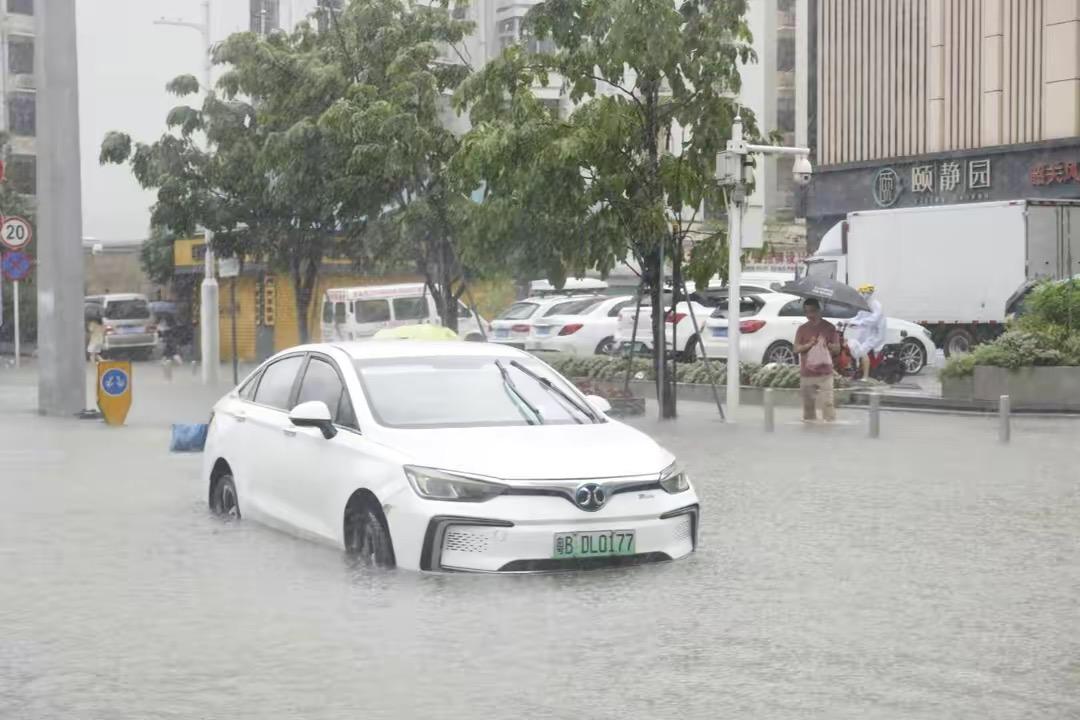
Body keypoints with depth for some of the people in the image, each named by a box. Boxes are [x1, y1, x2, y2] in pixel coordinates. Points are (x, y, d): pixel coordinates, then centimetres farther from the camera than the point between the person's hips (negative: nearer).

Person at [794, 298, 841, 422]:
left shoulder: (829, 327, 3)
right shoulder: (802, 329, 8)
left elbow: (837, 348, 3)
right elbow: (796, 348, 2)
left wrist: (827, 344, -18)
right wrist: (809, 344, -16)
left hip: (825, 373, -2)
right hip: (806, 373, 2)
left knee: (827, 402, -9)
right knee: (808, 403, 6)